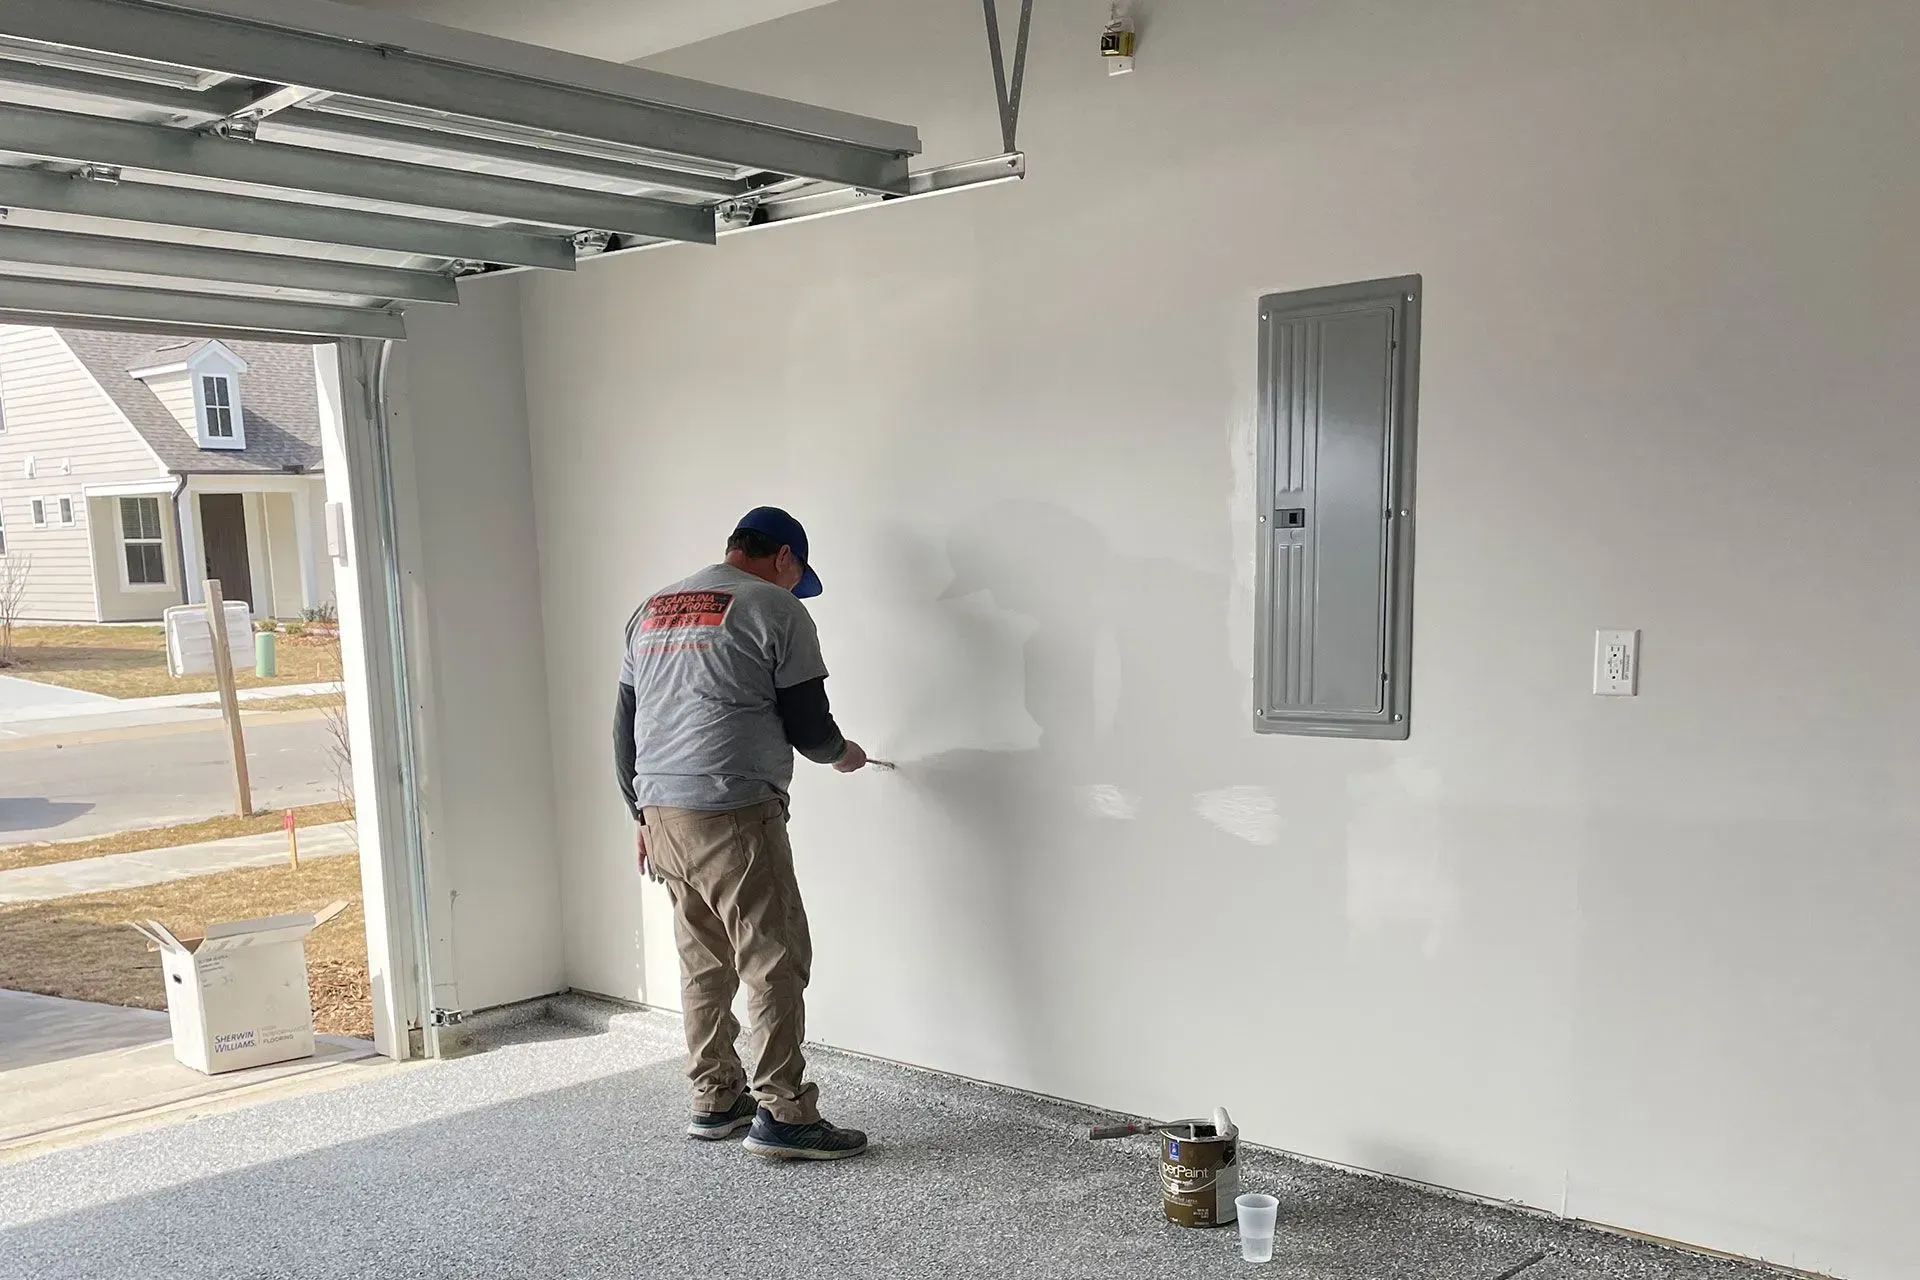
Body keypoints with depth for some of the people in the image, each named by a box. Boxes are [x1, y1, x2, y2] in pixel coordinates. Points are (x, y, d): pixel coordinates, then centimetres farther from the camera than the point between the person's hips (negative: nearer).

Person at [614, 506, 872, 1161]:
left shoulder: (652, 610, 18)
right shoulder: (775, 608, -4)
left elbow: (624, 728, 19)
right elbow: (806, 723, -5)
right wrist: (842, 753, 16)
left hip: (661, 813, 8)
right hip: (734, 816, -8)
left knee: (704, 964, 16)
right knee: (776, 964, -1)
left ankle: (716, 1100, 24)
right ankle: (782, 1114, 2)